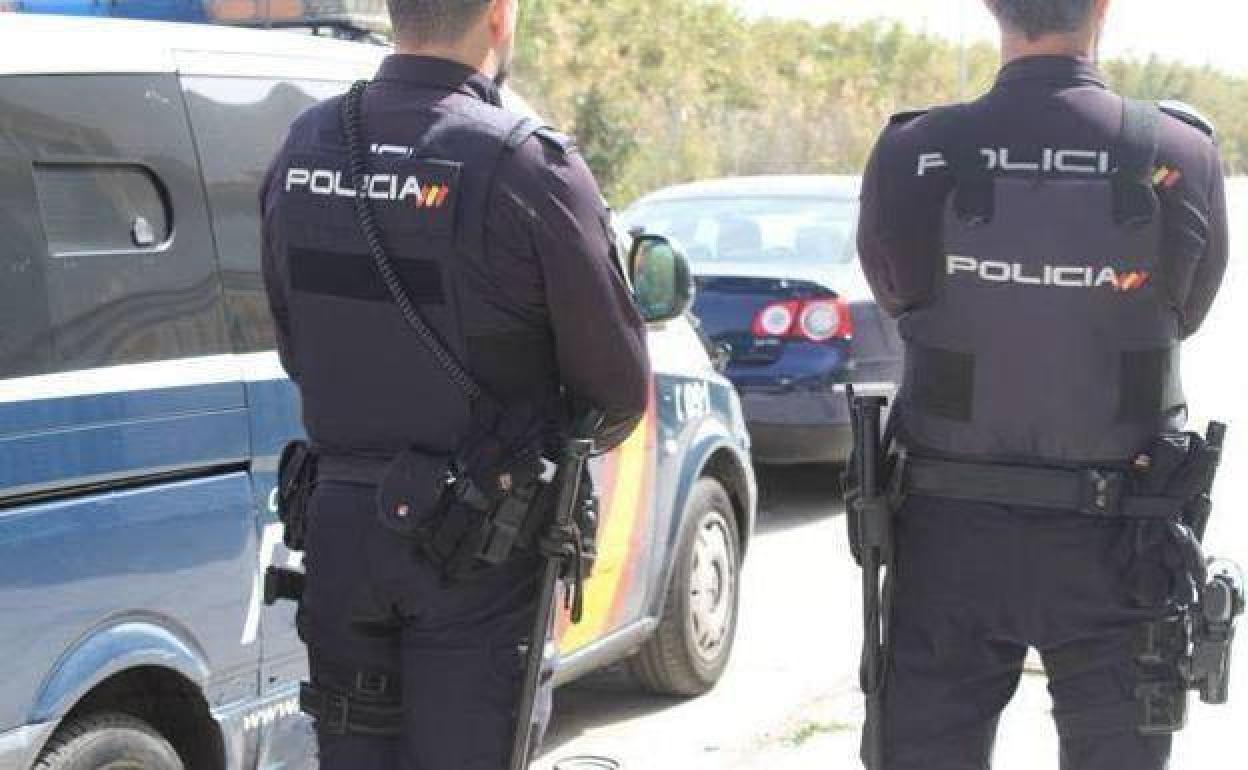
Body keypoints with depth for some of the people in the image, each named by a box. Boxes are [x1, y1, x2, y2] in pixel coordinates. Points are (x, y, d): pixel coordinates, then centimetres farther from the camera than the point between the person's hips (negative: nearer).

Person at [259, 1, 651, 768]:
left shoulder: (305, 149, 0)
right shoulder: (526, 165, -18)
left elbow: (295, 348, 10)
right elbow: (620, 389, -10)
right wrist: (564, 436, 12)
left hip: (338, 522, 5)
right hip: (474, 545, -5)